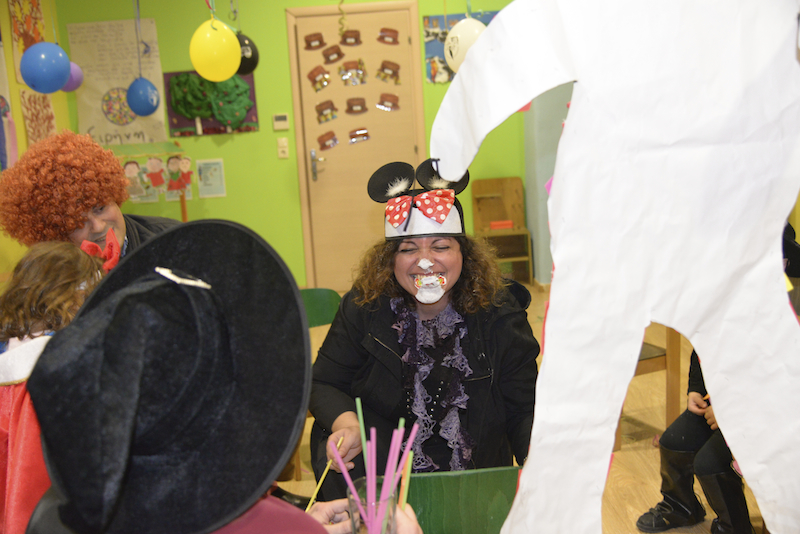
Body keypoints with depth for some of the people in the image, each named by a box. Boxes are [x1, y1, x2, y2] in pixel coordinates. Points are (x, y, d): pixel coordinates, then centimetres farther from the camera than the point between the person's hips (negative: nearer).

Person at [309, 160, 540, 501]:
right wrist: (346, 424, -21)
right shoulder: (362, 309, -6)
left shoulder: (501, 316, -8)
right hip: (375, 475, 0)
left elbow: (524, 410, -5)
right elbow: (325, 383, 1)